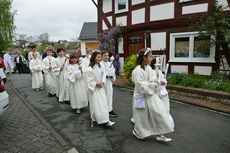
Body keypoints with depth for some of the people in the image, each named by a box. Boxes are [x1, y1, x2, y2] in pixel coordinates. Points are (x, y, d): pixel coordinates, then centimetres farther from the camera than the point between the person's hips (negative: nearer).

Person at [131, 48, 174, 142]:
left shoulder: (149, 68, 5)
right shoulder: (138, 70, -20)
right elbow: (140, 85, -24)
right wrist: (153, 85, -21)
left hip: (151, 95, 7)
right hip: (142, 96, -7)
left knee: (158, 113, 5)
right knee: (142, 116, 9)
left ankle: (159, 135, 17)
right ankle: (137, 131, 36)